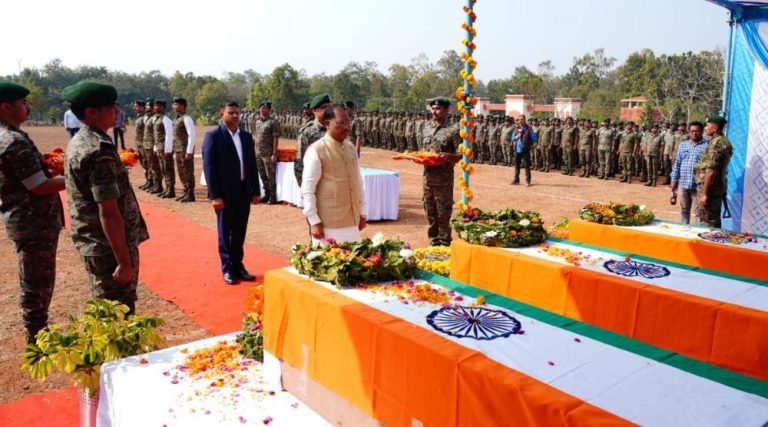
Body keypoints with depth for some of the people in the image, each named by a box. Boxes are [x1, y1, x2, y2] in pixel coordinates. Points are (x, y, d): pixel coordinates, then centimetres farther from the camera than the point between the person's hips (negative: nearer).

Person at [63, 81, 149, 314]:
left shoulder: (78, 142, 10)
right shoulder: (100, 149, -22)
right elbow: (108, 212, -25)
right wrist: (125, 261, -23)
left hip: (93, 244, 10)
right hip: (109, 248, -10)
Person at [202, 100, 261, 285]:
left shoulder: (246, 136, 10)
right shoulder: (213, 136, -6)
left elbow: (252, 165, 12)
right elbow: (209, 167, -11)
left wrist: (256, 191, 7)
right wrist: (214, 195, -16)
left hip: (244, 191, 5)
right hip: (225, 193, -5)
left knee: (240, 232, 12)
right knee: (225, 232, 7)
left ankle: (238, 265, 24)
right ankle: (228, 269, 17)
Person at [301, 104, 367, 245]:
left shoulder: (351, 148, 9)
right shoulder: (316, 151, -11)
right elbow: (307, 190, -11)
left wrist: (363, 213, 14)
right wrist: (314, 221, -13)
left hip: (352, 222, 6)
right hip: (328, 224, -6)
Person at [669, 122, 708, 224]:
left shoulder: (707, 146, -3)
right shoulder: (682, 145, 12)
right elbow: (676, 166, 12)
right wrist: (673, 190, 9)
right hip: (683, 184, 5)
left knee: (699, 213, -2)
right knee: (684, 211, 15)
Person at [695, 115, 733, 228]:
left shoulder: (716, 143, -17)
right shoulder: (724, 141, 14)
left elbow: (711, 170, -22)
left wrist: (704, 193, -21)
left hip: (710, 188, -10)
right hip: (718, 187, 10)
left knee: (707, 222, -3)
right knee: (714, 221, 16)